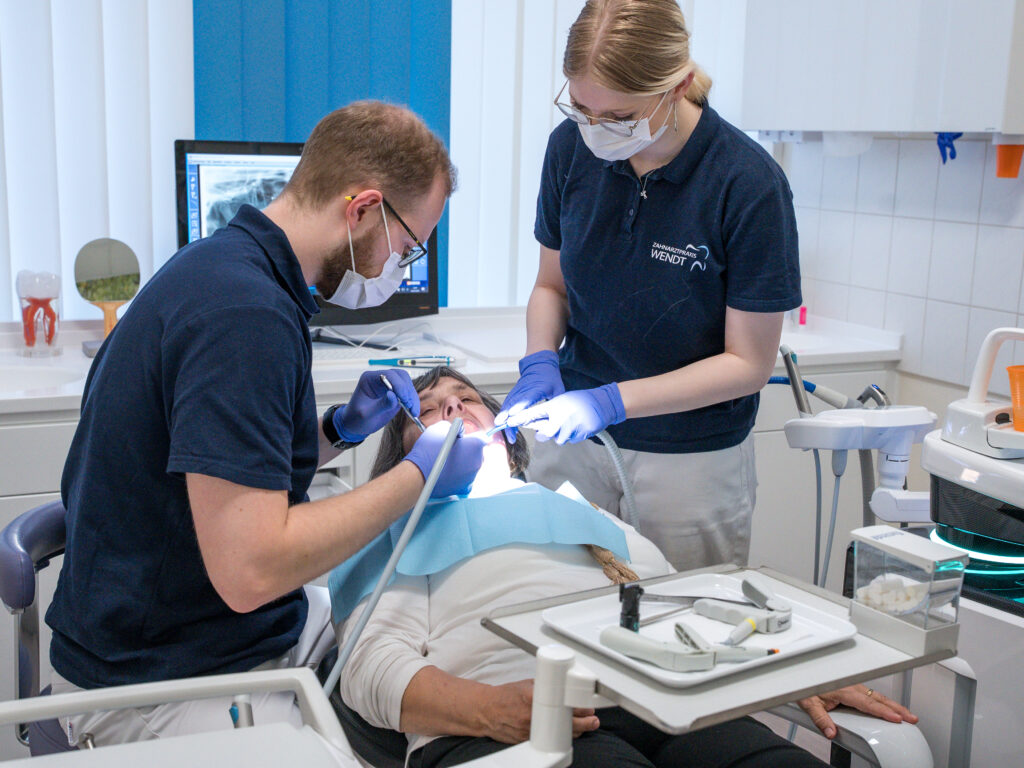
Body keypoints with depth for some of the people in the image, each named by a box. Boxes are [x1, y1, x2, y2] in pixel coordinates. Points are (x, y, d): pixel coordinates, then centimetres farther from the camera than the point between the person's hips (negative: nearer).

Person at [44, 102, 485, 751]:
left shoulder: (231, 267, 7)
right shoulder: (244, 314, -26)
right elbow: (248, 569, -29)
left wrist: (337, 431, 4)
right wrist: (417, 476, -19)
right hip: (159, 683, -10)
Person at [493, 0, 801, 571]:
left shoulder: (749, 185, -18)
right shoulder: (572, 147, -6)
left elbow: (749, 363, -13)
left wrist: (612, 400, -20)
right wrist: (540, 364, -12)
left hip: (693, 457, -3)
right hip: (575, 437, 3)